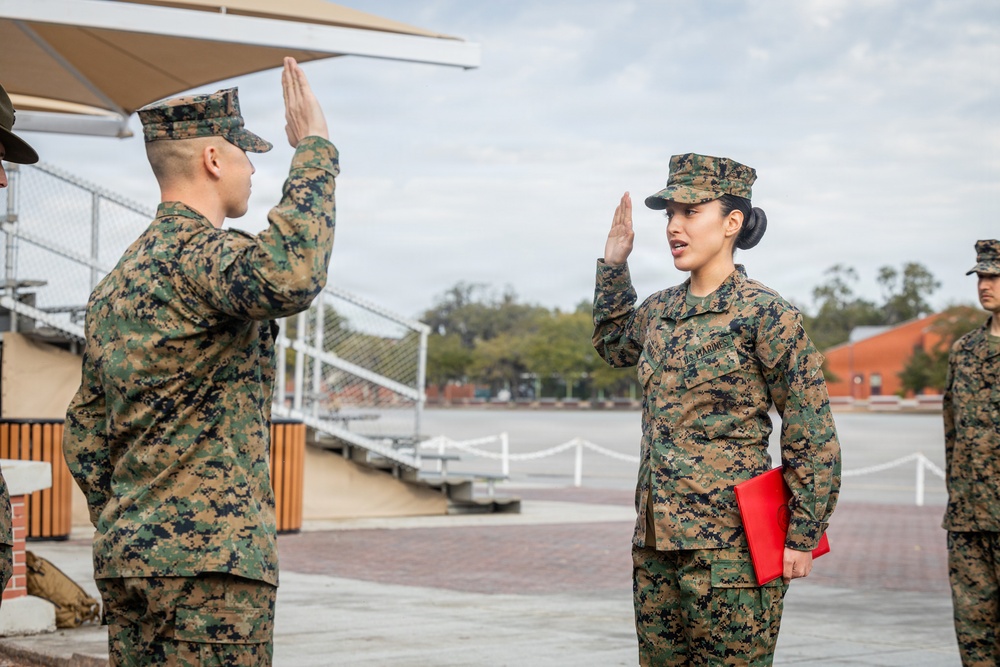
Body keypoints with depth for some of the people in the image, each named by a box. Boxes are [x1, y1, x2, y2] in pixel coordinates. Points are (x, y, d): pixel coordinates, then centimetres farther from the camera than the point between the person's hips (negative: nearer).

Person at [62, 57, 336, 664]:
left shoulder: (116, 282, 18)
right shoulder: (201, 253, -11)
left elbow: (84, 438, 20)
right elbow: (289, 278, -34)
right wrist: (314, 151, -22)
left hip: (125, 552, 9)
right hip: (213, 550, -9)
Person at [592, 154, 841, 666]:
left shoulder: (764, 315, -9)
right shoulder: (660, 310, 11)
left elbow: (814, 438, -8)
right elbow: (613, 346, 35)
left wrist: (802, 538, -10)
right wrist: (613, 265, 23)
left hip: (729, 544, -7)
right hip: (655, 540, 7)